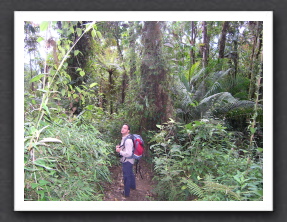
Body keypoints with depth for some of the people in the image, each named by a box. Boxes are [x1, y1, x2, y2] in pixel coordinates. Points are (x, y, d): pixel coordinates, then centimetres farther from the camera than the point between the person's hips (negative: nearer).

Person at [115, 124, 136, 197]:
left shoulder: (128, 140, -30)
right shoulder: (124, 138, 2)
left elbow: (129, 154, -32)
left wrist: (119, 151, -23)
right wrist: (120, 147, 1)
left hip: (127, 161, -9)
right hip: (129, 160, 9)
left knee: (126, 176, 8)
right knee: (130, 174, 28)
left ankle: (126, 193, 26)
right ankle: (132, 186, 50)